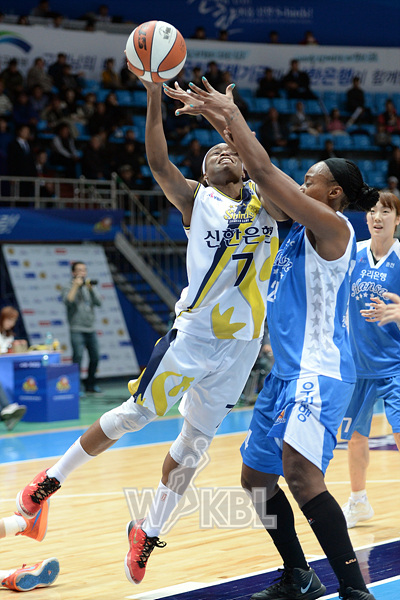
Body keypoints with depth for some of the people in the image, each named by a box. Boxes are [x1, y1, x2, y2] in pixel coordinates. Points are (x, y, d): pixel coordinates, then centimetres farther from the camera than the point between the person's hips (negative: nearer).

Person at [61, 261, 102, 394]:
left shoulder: (89, 287, 14)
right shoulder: (69, 288, 0)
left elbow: (98, 302, 2)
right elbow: (67, 301, -19)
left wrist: (91, 288, -9)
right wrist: (76, 286, -14)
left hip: (91, 329, 5)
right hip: (77, 330, -5)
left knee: (95, 358, 8)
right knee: (78, 357, -14)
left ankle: (90, 384, 23)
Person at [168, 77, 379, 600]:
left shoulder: (332, 227, -11)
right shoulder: (303, 227, 15)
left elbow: (265, 171, -16)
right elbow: (261, 178, 22)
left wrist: (232, 112, -8)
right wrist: (225, 121, 19)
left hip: (318, 371, -11)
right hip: (287, 372, 11)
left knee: (299, 471, -28)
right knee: (256, 476, 16)